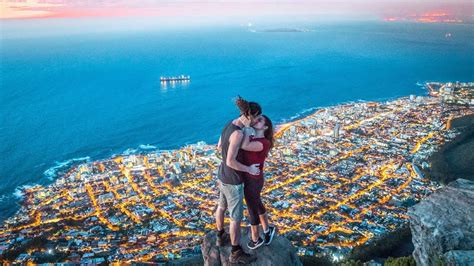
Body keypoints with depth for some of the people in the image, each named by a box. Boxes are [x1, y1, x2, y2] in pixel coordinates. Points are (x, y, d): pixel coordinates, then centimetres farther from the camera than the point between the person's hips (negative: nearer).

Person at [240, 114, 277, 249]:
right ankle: (267, 230, 48)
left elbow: (243, 146, -39)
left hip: (253, 180, -8)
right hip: (247, 177, 8)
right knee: (257, 205, 25)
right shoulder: (251, 138, 0)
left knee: (252, 209, 13)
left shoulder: (264, 143, -25)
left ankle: (255, 238, 38)